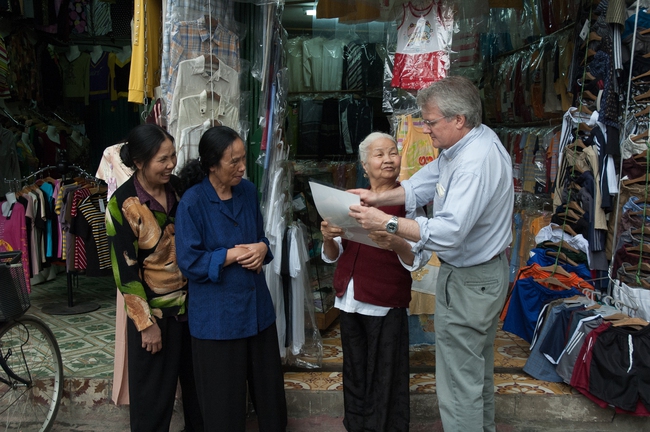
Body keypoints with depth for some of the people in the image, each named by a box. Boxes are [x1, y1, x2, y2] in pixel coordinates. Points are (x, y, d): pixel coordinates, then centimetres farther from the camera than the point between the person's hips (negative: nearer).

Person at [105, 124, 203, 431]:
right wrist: (146, 323, -14)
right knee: (153, 394, 11)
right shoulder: (123, 205, -17)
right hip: (155, 311, -5)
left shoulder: (178, 189, -2)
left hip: (192, 303, 5)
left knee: (198, 381, 19)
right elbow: (125, 271, -15)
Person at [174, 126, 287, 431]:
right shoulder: (192, 203, -15)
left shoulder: (248, 190, 2)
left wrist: (262, 248, -10)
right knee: (223, 397, 11)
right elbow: (189, 262, -15)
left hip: (257, 304, 5)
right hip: (217, 313, -5)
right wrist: (232, 255, -18)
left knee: (269, 386, 18)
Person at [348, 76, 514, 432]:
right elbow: (423, 185, 7)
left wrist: (386, 222, -29)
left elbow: (447, 233, -35)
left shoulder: (476, 162, -29)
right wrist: (378, 198, -5)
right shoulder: (468, 142, 3)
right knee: (479, 369, 28)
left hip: (469, 282, -11)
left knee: (459, 385, 3)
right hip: (485, 272, 11)